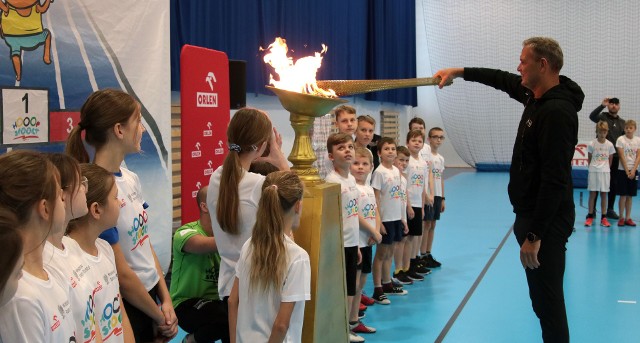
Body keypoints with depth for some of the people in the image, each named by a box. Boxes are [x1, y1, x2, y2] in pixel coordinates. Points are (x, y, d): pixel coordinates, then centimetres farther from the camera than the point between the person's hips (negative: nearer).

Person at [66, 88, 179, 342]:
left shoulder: (130, 178, 2)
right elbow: (120, 274, -19)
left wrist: (165, 299, 2)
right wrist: (159, 316, -8)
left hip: (150, 295, 7)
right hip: (124, 309, -7)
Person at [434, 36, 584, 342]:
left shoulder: (557, 111, -21)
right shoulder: (536, 95, 8)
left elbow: (555, 180, -25)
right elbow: (503, 80, 29)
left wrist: (535, 235, -25)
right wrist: (460, 72, 30)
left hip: (546, 221, -10)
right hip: (530, 214, 10)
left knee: (548, 300, -5)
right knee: (543, 297, 16)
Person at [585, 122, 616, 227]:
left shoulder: (610, 145, 1)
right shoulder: (591, 144, -4)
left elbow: (610, 159, 10)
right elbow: (589, 158, 5)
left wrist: (606, 168, 7)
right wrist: (593, 167, 4)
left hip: (605, 171, 1)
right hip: (593, 171, -1)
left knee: (604, 194, 4)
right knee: (592, 193, 2)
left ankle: (604, 218, 8)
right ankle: (590, 217, 9)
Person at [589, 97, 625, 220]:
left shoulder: (622, 122, 15)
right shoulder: (602, 117, 1)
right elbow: (592, 116, -21)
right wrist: (602, 106, -27)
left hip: (615, 157, 5)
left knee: (614, 184, 8)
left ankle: (610, 209, 18)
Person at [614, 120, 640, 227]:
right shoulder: (620, 139, -4)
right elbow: (622, 157, -7)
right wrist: (627, 171, -11)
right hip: (622, 170, -3)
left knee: (630, 196, 6)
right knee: (623, 195, -3)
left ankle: (628, 218, 11)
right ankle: (621, 218, 3)